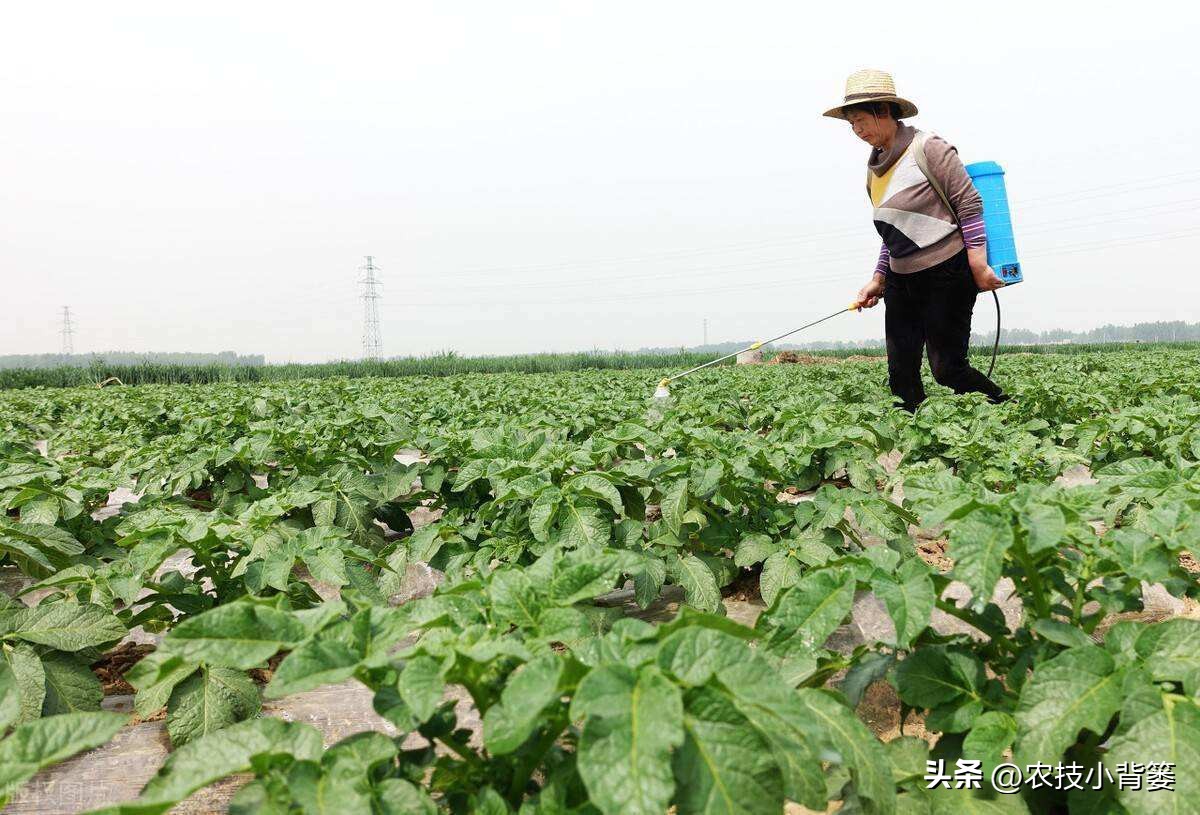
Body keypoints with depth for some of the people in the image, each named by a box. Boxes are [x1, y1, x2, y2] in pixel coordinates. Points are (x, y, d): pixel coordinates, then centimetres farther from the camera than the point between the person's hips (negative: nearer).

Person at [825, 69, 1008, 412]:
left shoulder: (927, 148, -10)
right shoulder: (875, 167, 12)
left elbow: (969, 204, -12)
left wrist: (978, 265, -17)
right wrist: (878, 279, 15)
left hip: (948, 273, -7)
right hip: (902, 281, 7)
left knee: (947, 368, -6)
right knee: (900, 373, 2)